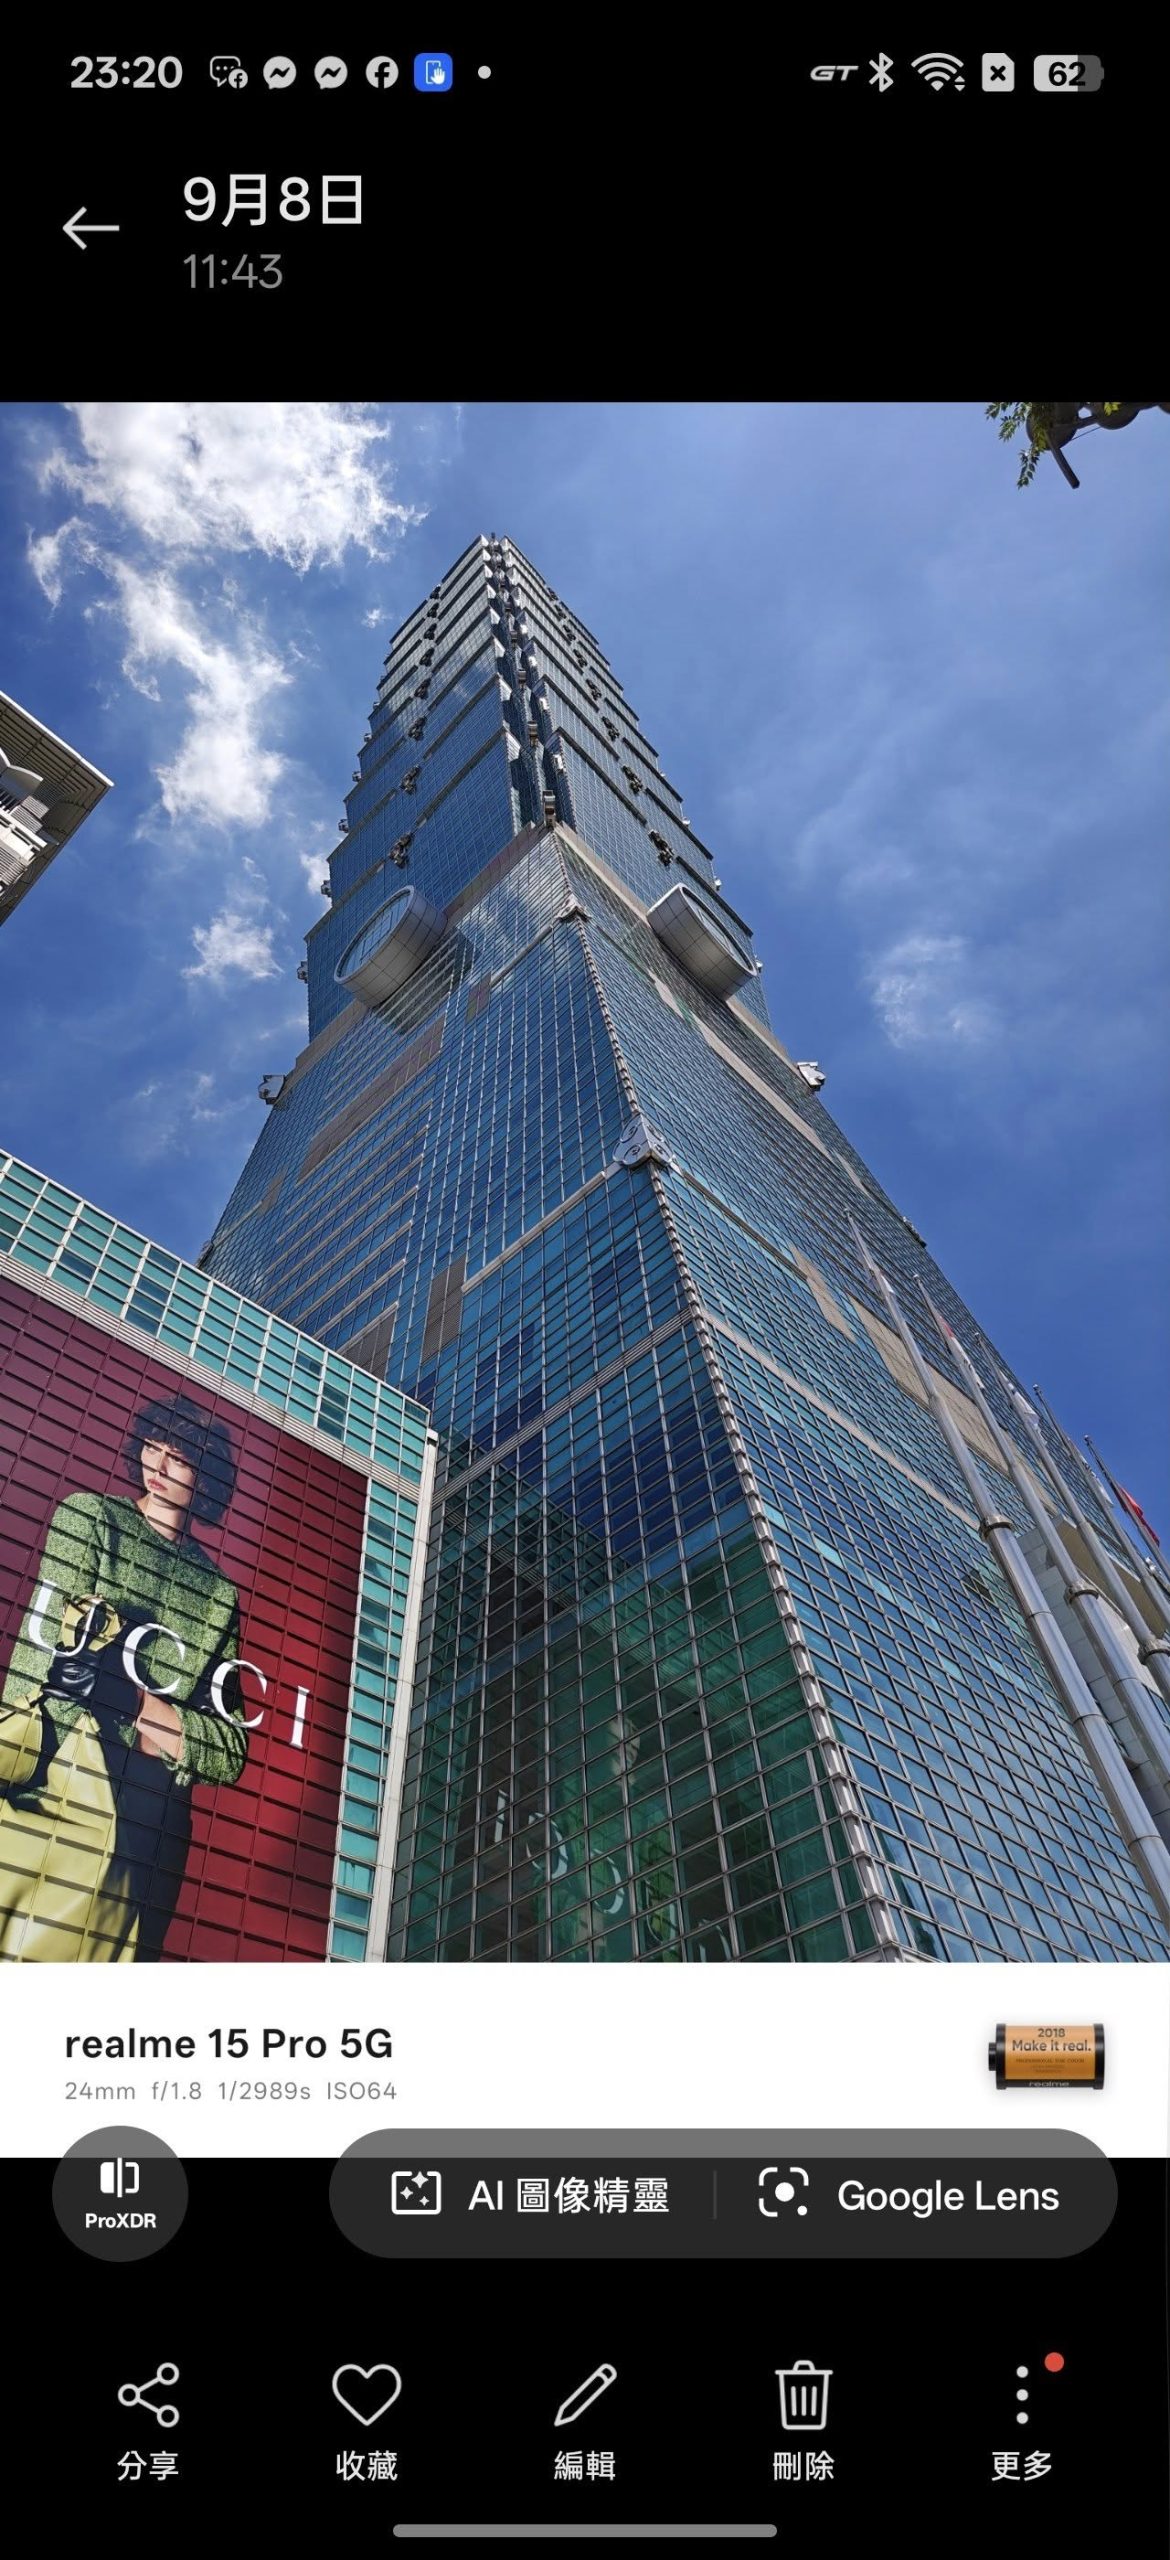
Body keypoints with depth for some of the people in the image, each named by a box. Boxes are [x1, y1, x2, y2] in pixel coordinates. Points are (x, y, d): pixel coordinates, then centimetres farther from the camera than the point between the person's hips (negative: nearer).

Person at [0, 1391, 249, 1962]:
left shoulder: (220, 1596, 12)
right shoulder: (90, 1517, 7)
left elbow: (230, 1756, 5)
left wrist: (131, 1700, -10)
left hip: (147, 1838, 3)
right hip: (48, 1801, -2)